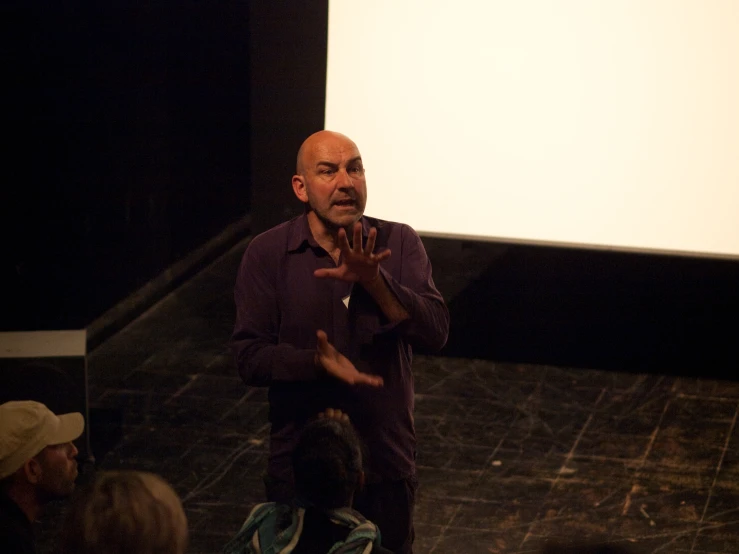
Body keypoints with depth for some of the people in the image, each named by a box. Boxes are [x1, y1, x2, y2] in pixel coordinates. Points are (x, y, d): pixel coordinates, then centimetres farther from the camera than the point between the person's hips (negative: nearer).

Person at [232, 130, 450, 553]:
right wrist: (319, 362, -29)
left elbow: (435, 333, -16)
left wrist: (374, 280, -29)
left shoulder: (399, 244, -4)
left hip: (387, 469, 1)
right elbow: (250, 357, -12)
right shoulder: (268, 254, -7)